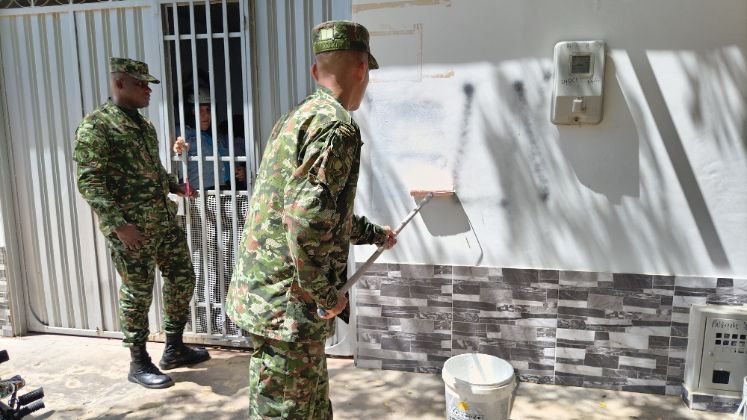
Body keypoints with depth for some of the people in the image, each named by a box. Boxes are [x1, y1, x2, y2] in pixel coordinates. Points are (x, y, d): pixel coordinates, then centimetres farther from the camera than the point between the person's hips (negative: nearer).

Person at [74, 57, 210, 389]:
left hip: (166, 221, 8)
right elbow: (88, 181, -16)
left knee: (182, 278, 12)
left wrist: (174, 185, 9)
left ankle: (174, 348, 28)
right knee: (137, 294, 3)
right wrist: (117, 224, -22)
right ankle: (139, 363, 20)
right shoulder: (95, 126, -10)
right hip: (132, 228, -8)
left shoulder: (143, 124, 16)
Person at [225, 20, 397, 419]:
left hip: (264, 292, 9)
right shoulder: (336, 126, -18)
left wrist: (373, 233, 35)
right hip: (287, 304, -9)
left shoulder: (297, 117, 14)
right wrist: (326, 295, -16)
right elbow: (306, 218, -30)